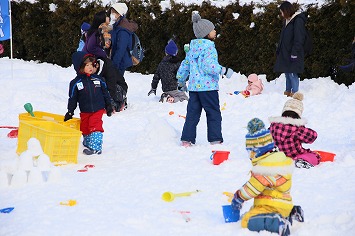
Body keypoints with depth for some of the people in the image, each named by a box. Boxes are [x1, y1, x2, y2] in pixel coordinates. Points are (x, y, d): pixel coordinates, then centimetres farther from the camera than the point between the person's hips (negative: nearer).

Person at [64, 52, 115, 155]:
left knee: (95, 127, -13)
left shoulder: (98, 79, 2)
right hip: (85, 112, 1)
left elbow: (105, 93, 11)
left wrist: (109, 106, 11)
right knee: (85, 128, 7)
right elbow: (72, 99, 3)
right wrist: (70, 112, 2)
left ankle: (96, 147, -12)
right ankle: (87, 144, 28)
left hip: (98, 109, -1)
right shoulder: (76, 83, -3)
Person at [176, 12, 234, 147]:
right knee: (214, 113, 2)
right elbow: (208, 66, -22)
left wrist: (181, 80, 31)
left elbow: (185, 64, 21)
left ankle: (187, 139, 8)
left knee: (192, 113, 10)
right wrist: (223, 71, -16)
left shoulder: (193, 48, 13)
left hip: (193, 86, 8)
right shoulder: (209, 47, -12)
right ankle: (215, 139, 1)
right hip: (208, 86, -8)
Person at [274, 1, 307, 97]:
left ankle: (294, 93, -3)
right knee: (287, 73, 13)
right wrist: (279, 50, 16)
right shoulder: (287, 21, 14)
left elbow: (298, 39, -18)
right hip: (285, 53, 9)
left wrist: (294, 53, -21)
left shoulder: (298, 21, -13)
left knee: (292, 73, -8)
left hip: (292, 54, -9)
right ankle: (288, 91, 21)